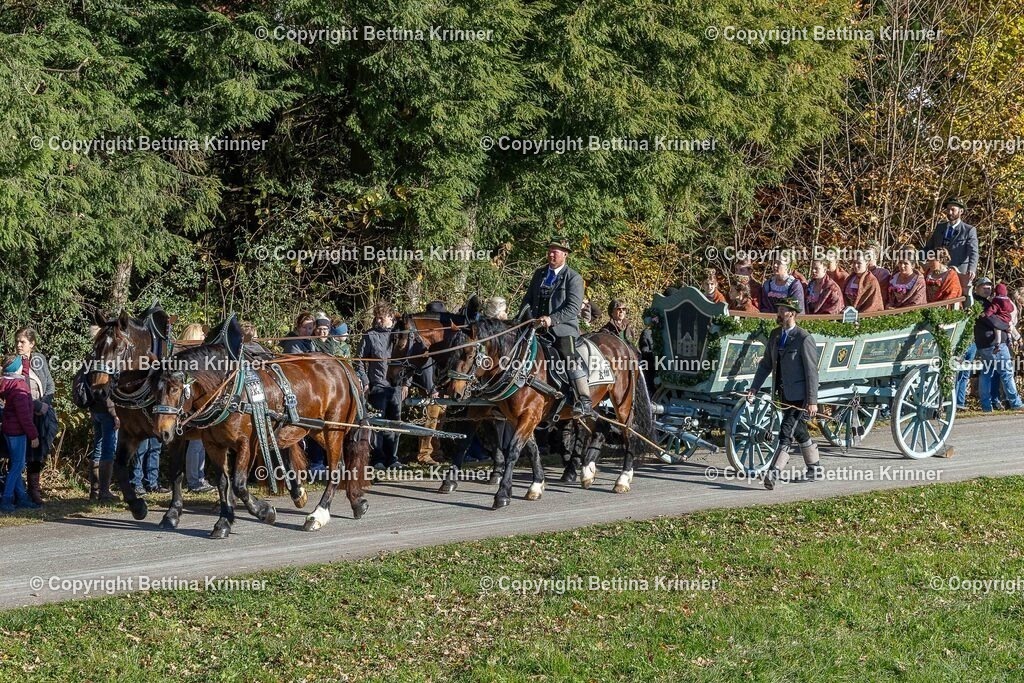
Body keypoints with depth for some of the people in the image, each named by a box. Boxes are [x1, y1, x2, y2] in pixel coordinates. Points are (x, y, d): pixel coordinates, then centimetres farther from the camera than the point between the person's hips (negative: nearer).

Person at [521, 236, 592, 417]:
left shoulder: (574, 278, -2)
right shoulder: (539, 273, 17)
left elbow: (573, 308, -11)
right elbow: (528, 299, 21)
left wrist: (552, 319, -22)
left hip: (562, 328, -7)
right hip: (538, 327, 7)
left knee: (570, 357, -23)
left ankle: (585, 403, -27)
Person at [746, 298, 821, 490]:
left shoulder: (804, 339, -15)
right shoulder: (775, 335, 7)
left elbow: (812, 371, -15)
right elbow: (766, 364, 12)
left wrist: (812, 401, -18)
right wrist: (754, 388, 3)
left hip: (799, 396, -8)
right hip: (783, 394, 8)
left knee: (786, 433, -13)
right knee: (799, 432, 18)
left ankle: (773, 473, -18)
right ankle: (814, 468, 32)